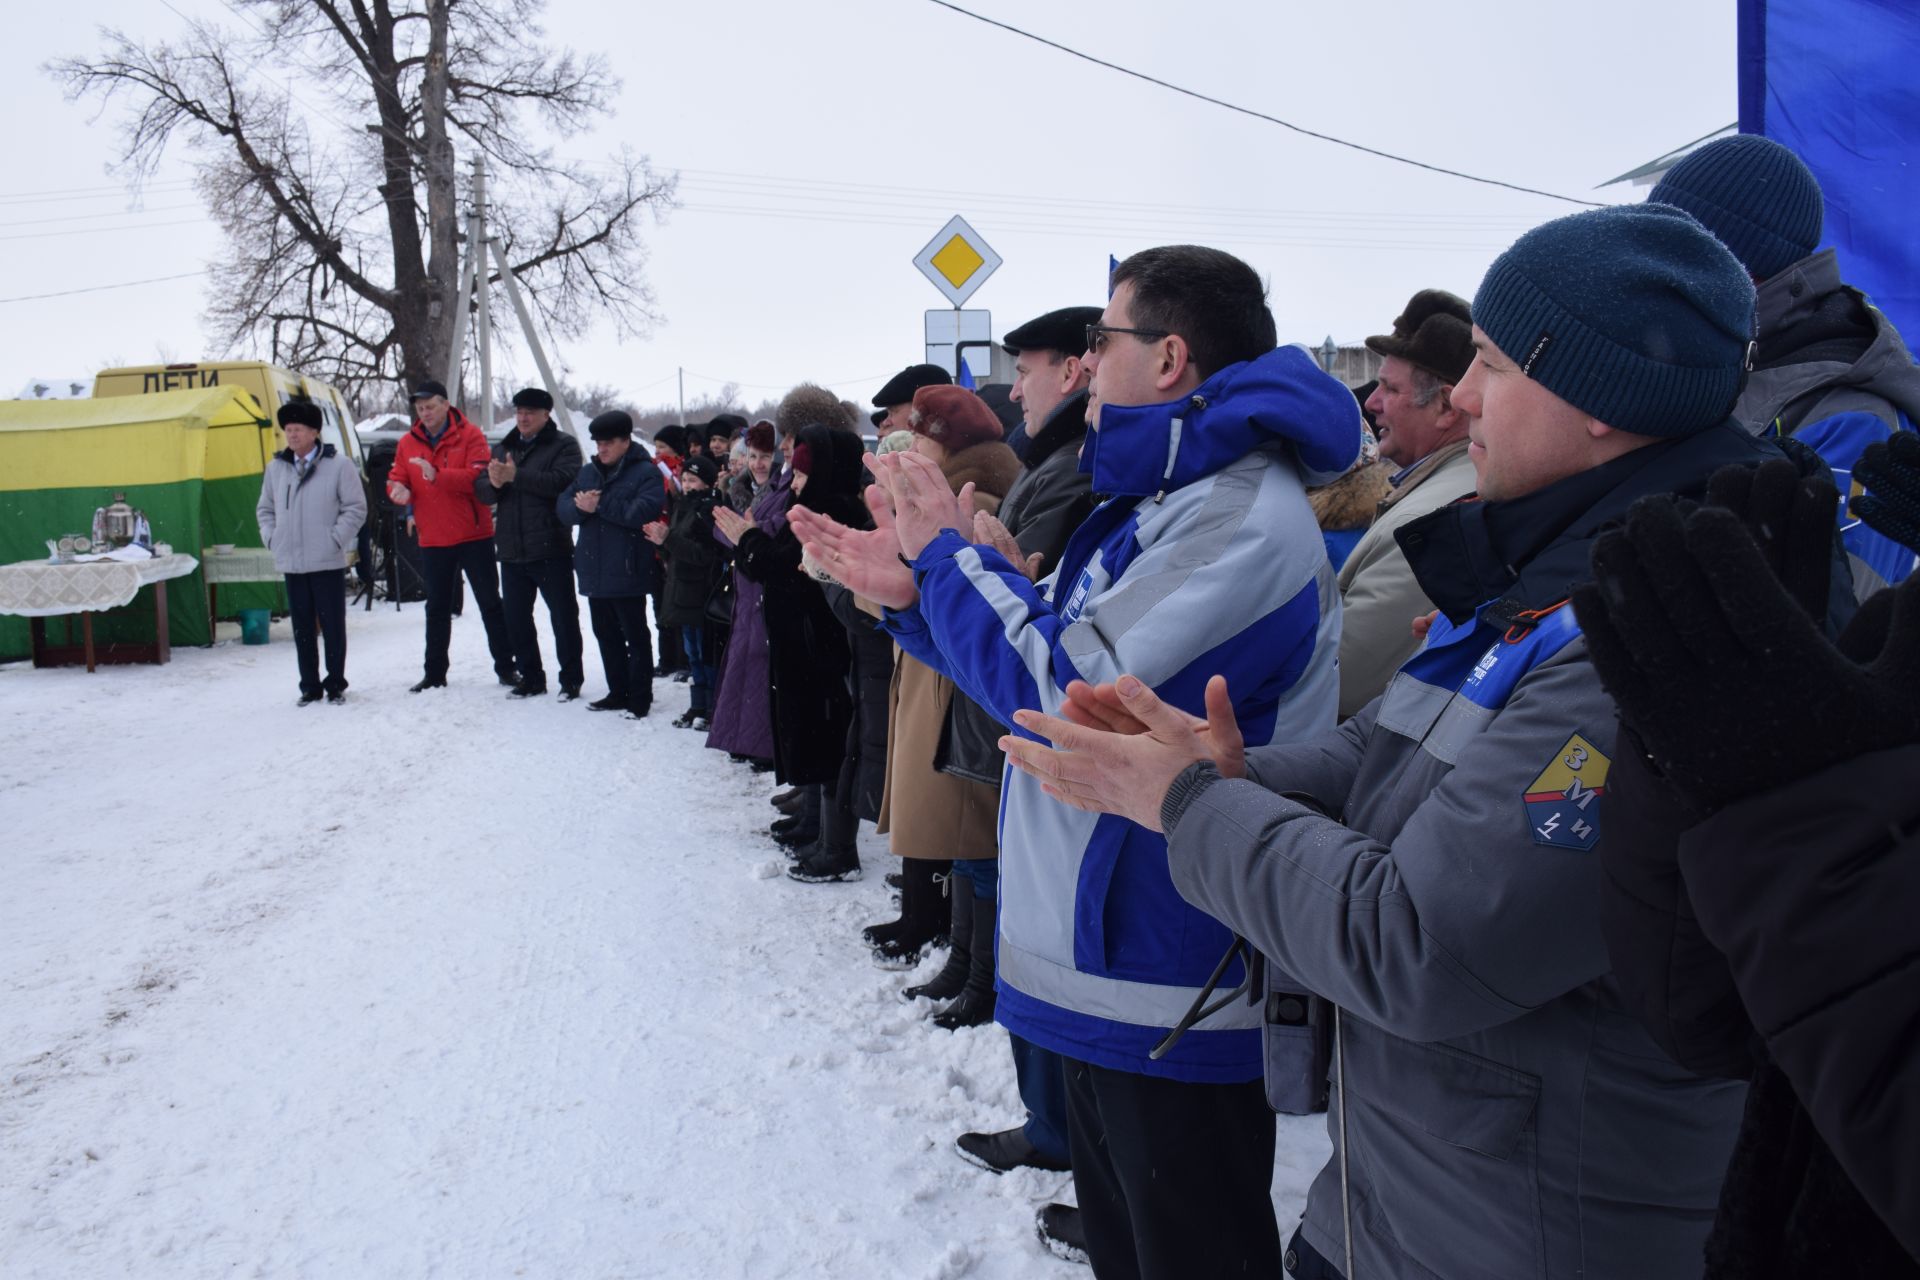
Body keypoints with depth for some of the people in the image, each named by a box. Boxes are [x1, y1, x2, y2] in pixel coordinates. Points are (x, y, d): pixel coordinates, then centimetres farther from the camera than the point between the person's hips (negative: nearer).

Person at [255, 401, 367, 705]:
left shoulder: (338, 465, -5)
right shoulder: (275, 468, 9)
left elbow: (356, 508, -4)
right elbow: (264, 508, 20)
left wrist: (336, 539, -10)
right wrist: (271, 538, 6)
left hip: (328, 562, -4)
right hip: (291, 563, 4)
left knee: (333, 626, 2)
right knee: (302, 628, 8)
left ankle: (335, 684, 13)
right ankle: (309, 686, 16)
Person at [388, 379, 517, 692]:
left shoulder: (469, 435, -6)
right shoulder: (408, 443, 7)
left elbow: (478, 475, -18)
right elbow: (397, 477, 8)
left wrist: (438, 475, -30)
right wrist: (398, 489, -17)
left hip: (473, 535, -4)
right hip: (433, 540, 4)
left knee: (490, 602, 4)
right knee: (437, 608, 12)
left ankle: (505, 666, 12)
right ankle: (435, 674, 19)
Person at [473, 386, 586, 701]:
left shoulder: (563, 445, -1)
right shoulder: (502, 448, 17)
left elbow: (561, 482, -19)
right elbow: (481, 490, 10)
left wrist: (516, 476, -21)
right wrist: (494, 483, -13)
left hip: (550, 549, -6)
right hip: (511, 551, 6)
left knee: (563, 617, 0)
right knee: (516, 618, 11)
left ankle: (571, 679, 10)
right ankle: (531, 678, 23)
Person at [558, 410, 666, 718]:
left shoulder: (645, 473, -7)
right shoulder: (588, 472, 14)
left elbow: (644, 510, -23)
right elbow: (562, 506, 7)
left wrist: (600, 504, -19)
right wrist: (581, 507, -16)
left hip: (626, 574, -7)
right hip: (594, 572, 7)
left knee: (635, 636, 1)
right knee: (606, 635, 15)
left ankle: (640, 699, 8)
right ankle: (617, 693, 26)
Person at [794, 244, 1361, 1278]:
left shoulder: (1242, 514, -21)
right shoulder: (1150, 498, 13)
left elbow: (1082, 692, -28)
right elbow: (1052, 658, 17)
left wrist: (948, 551, -15)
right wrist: (913, 594, 6)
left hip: (1173, 1000, -10)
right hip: (1106, 971, 10)